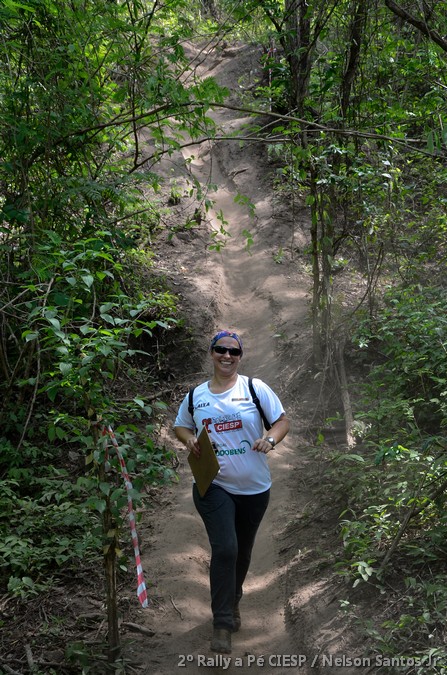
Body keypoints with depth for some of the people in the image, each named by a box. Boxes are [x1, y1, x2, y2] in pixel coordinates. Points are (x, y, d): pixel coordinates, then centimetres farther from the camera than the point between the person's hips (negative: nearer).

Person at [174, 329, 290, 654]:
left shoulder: (255, 388, -5)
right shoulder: (196, 396, 2)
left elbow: (282, 421, -1)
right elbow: (180, 425, 16)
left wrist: (271, 439, -21)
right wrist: (189, 439, -6)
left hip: (254, 487, 1)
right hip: (213, 485, -1)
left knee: (243, 551, 19)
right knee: (225, 549, -17)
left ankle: (232, 601, 46)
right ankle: (223, 624, -7)